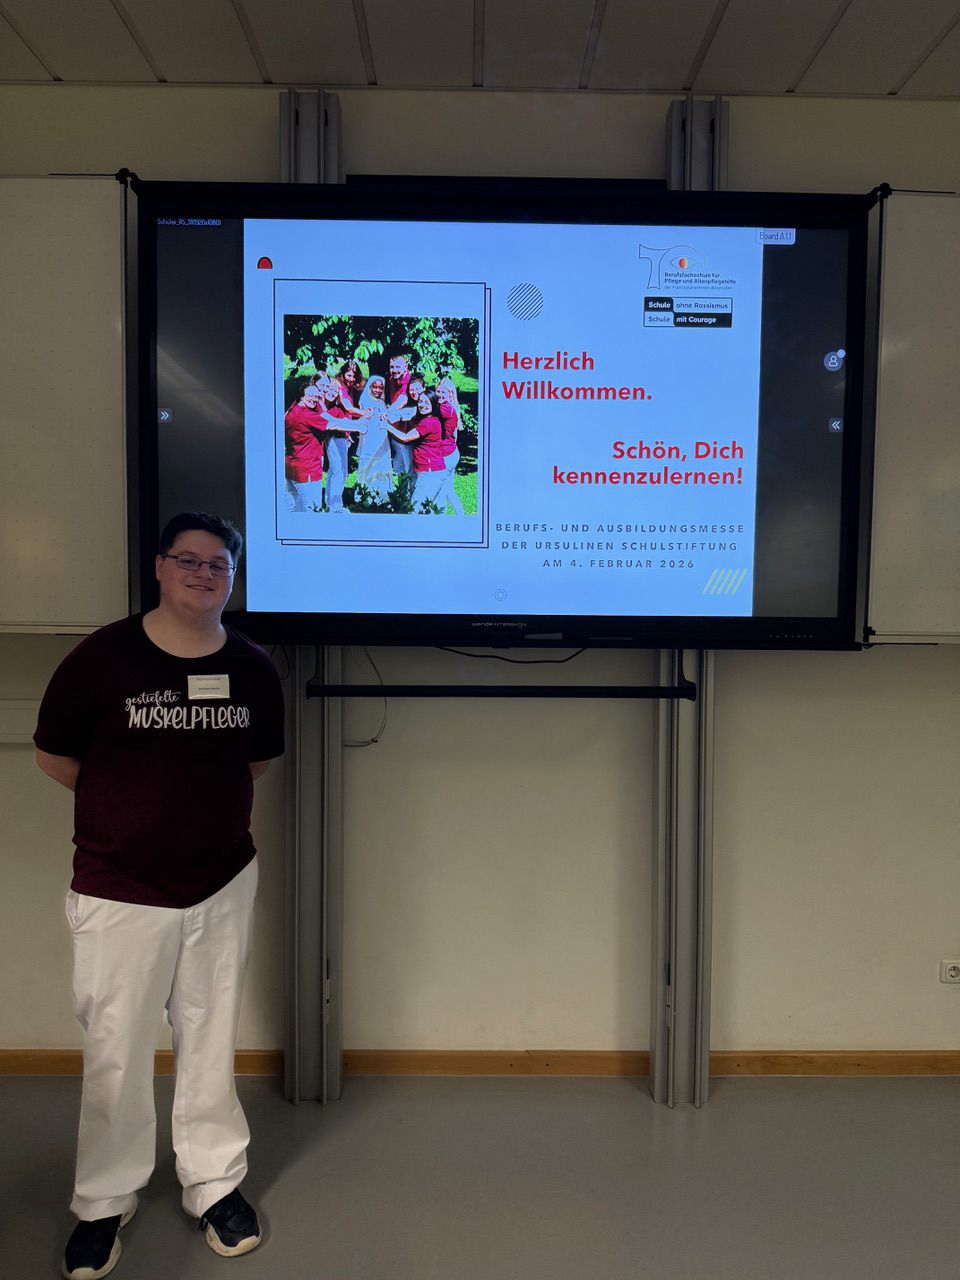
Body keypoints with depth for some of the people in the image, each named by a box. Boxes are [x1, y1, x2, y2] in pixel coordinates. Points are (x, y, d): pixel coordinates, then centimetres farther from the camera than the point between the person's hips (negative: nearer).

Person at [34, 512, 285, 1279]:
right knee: (116, 1055, 11)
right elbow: (54, 758, -1)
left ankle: (215, 1185, 36)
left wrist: (198, 803, 6)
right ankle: (105, 1201, 35)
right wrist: (133, 810, 7)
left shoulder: (252, 669, -4)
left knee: (211, 1044, 16)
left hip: (223, 885, 2)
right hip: (120, 893, -2)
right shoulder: (103, 657, -12)